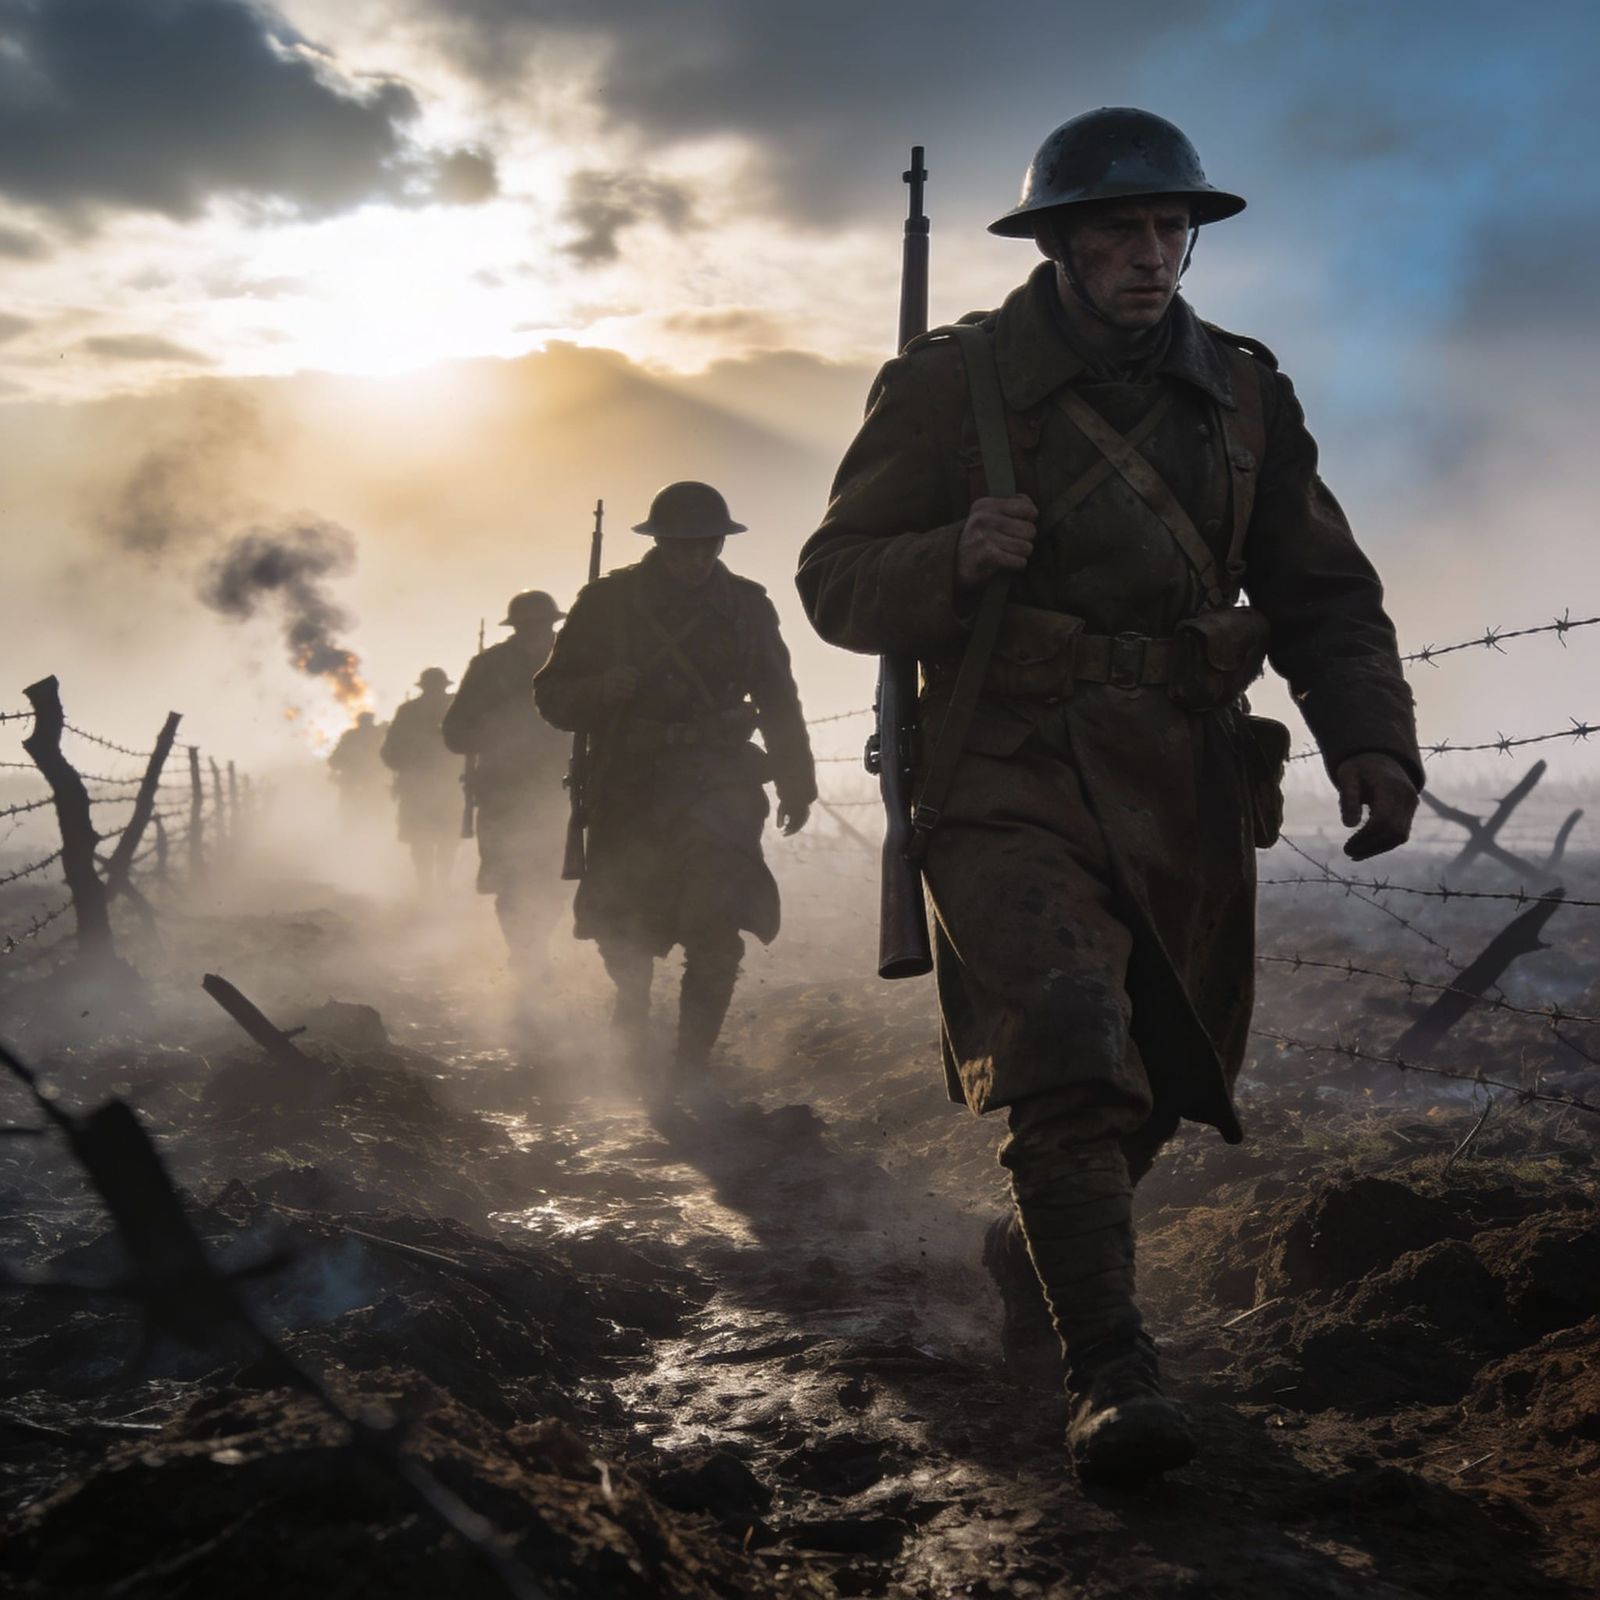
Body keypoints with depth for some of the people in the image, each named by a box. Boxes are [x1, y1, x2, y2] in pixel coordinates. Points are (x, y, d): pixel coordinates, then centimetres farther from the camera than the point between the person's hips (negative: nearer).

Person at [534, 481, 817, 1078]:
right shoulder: (608, 602, 2)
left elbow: (778, 702, 16)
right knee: (623, 936, 7)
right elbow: (553, 693, 4)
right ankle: (632, 1038, 34)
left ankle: (690, 1066, -10)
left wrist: (796, 784, 14)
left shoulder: (746, 606, 7)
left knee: (715, 933, -16)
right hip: (628, 790, 0)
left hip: (717, 786, 0)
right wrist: (602, 690, -17)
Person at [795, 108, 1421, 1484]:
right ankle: (1111, 1370, -15)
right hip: (1013, 784, -4)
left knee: (1166, 1076, 14)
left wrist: (1373, 743, -6)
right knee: (1068, 1051, -23)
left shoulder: (1244, 399, 9)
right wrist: (956, 559, -22)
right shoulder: (952, 385, -2)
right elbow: (834, 582, -1)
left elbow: (1323, 597, 11)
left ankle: (1030, 1254, 43)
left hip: (1189, 796, 5)